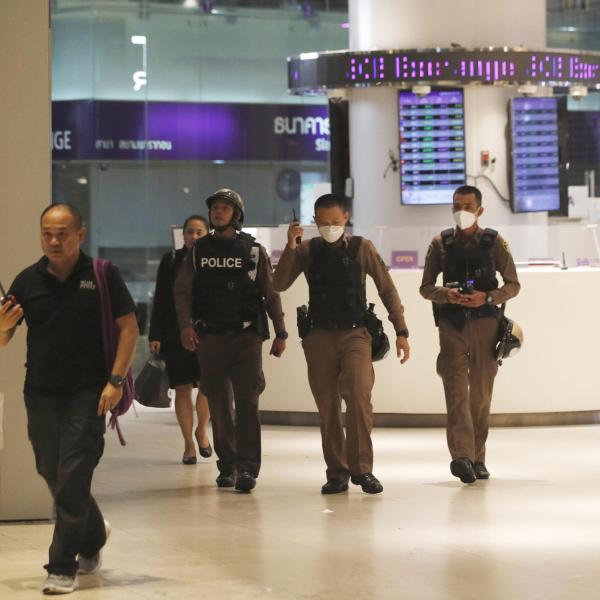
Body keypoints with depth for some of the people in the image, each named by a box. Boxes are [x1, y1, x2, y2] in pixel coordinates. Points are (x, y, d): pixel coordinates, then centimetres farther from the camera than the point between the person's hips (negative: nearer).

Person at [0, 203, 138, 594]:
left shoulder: (102, 275, -4)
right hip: (41, 391, 4)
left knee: (73, 478, -9)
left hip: (87, 391, -4)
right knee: (52, 473, 12)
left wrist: (116, 380, -13)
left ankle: (63, 567, -1)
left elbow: (129, 327, -3)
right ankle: (93, 536, 39)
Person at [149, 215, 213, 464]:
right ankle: (189, 445, 12)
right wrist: (155, 335, -2)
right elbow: (160, 301, 4)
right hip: (175, 335, 1)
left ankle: (201, 431, 17)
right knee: (182, 388, 1)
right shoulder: (171, 261, 4)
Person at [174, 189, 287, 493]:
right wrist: (186, 324, -13)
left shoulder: (254, 251, 6)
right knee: (219, 405, 5)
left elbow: (271, 294, 6)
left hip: (246, 336, -2)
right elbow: (182, 291, 4)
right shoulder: (198, 251, 11)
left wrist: (280, 333, 1)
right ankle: (227, 465, 14)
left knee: (247, 402, -10)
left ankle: (247, 467, -13)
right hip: (210, 338, 2)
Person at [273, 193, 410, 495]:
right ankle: (336, 472, 12)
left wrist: (401, 331, 0)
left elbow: (387, 289, 5)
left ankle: (362, 469, -13)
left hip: (354, 334, -2)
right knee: (328, 407, 4)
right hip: (320, 336, 2)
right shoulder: (307, 250, 7)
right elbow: (279, 284, -2)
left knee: (359, 396, -19)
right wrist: (290, 248, -14)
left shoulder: (361, 248, 3)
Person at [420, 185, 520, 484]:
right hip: (452, 325, 0)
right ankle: (461, 456, -24)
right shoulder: (441, 243, 6)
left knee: (481, 393, 5)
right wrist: (446, 294, -13)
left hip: (485, 323, 0)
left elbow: (513, 285, 4)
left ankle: (478, 458, 15)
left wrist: (487, 297, -14)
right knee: (456, 389, -13)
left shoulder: (494, 242, 3)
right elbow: (426, 287, 8)